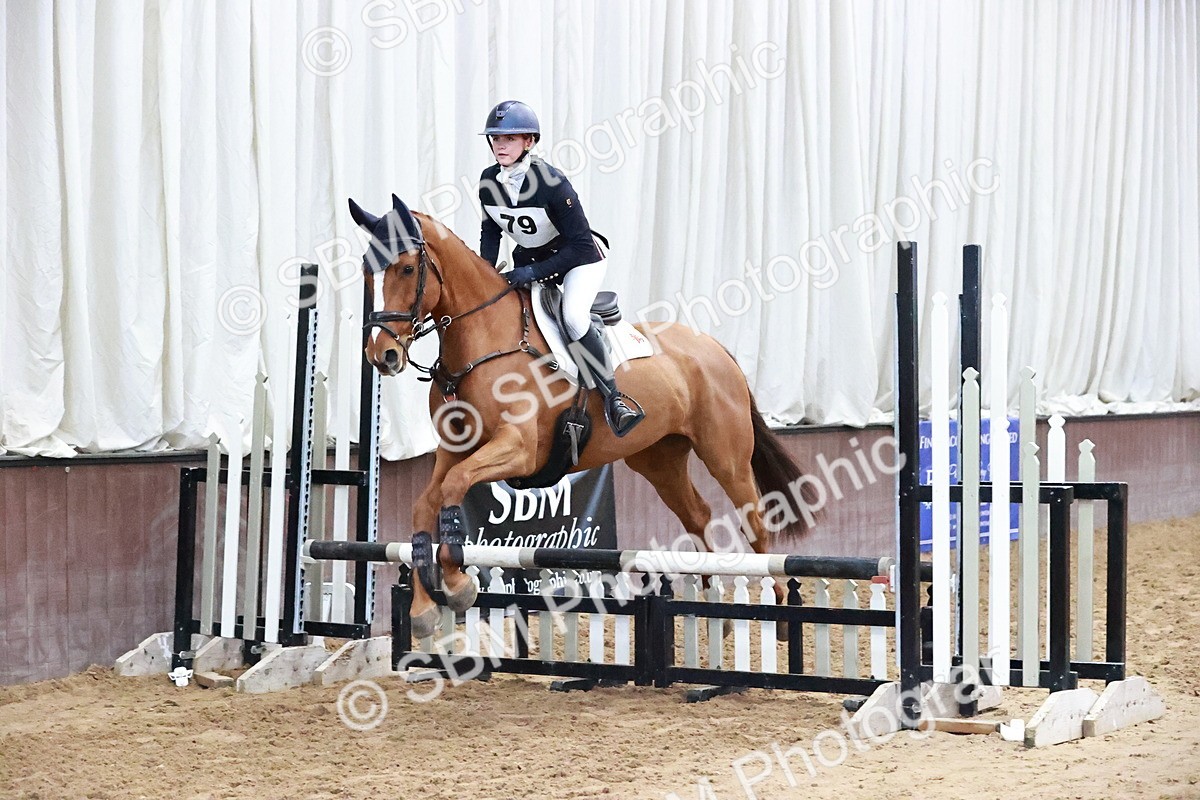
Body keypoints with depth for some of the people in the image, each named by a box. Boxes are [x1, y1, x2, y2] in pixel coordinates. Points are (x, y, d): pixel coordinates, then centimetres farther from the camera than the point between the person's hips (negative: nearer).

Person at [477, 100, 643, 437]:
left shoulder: (551, 182, -28)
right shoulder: (488, 182, -9)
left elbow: (580, 244, -26)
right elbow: (490, 231, 10)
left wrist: (535, 271, -33)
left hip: (579, 259, -7)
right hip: (528, 258, 7)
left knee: (573, 317, -32)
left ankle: (612, 396, -23)